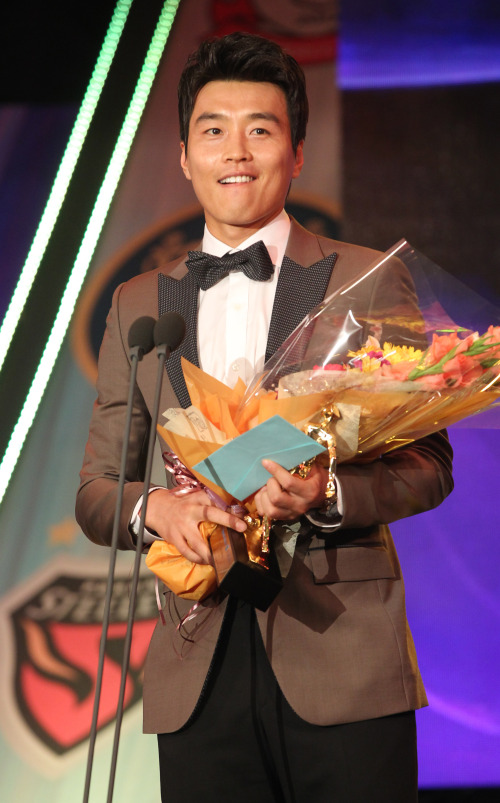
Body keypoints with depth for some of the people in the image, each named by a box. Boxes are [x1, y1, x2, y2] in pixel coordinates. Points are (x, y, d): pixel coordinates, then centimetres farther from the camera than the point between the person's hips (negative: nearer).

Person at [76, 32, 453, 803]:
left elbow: (429, 464, 2)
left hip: (344, 660, -2)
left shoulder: (369, 281, 5)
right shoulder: (139, 304, 14)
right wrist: (154, 507, -10)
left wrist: (329, 494, -17)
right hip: (199, 673, 2)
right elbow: (94, 491, 13)